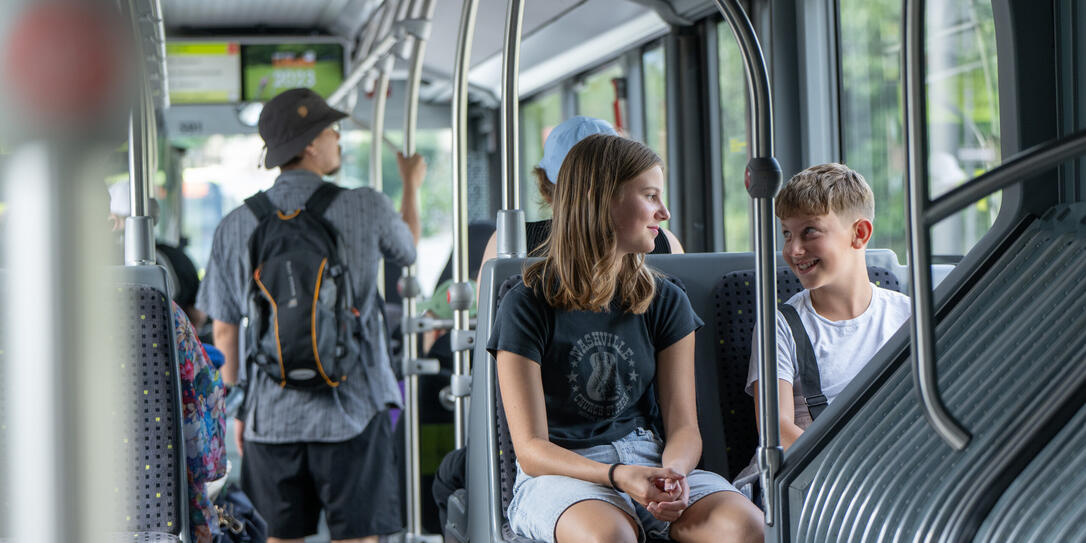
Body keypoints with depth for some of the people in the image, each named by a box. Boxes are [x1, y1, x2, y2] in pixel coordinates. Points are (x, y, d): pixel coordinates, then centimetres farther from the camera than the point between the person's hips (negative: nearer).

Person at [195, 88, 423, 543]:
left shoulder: (236, 227, 0)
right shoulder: (367, 207, -7)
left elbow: (224, 331, 4)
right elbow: (407, 250, 17)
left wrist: (235, 408, 17)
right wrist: (412, 185, 35)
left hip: (272, 415, 3)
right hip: (350, 410, -3)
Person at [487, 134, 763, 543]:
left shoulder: (665, 302, 10)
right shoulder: (527, 305, -4)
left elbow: (683, 426, 5)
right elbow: (531, 449, -8)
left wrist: (673, 473, -19)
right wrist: (616, 475, -25)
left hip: (649, 459, 4)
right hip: (559, 472, -4)